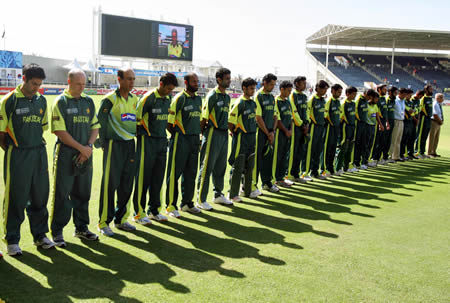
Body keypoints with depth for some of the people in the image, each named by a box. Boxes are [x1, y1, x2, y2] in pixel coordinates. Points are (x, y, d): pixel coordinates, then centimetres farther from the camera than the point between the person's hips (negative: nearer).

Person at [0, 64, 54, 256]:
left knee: (40, 196, 11)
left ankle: (40, 235, 25)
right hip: (17, 156, -5)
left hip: (39, 154, 5)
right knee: (16, 198, 2)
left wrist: (37, 149, 12)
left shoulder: (41, 100, 10)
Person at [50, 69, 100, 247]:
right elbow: (60, 131, -11)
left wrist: (89, 147, -4)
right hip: (65, 154, -5)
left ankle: (81, 228, 25)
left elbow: (95, 127, 12)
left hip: (85, 154, 5)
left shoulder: (89, 101, 12)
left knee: (83, 193, 12)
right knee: (61, 194, -1)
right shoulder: (60, 102, -5)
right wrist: (81, 148, -12)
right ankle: (57, 232, 10)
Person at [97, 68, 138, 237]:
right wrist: (103, 142, -9)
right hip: (114, 145, -6)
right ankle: (104, 222, 6)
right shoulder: (110, 99, -9)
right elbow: (101, 121, -9)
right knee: (110, 184, -3)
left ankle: (121, 219, 22)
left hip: (130, 144, 7)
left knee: (127, 184, 10)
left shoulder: (134, 99, 11)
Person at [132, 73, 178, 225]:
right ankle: (139, 213, 8)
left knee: (158, 178, 10)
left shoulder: (169, 98, 10)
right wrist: (143, 133, -8)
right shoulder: (148, 98, -12)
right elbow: (136, 118, -11)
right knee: (143, 178, -1)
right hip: (147, 140, -7)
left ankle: (154, 210, 21)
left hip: (162, 141, 7)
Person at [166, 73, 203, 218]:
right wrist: (177, 135, -5)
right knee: (175, 173, -1)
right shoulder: (179, 98, -10)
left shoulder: (198, 98, 13)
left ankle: (187, 203, 24)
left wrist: (198, 136, 14)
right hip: (181, 140, -7)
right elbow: (169, 121, -12)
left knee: (191, 173, 13)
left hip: (194, 139, 7)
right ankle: (171, 206, 6)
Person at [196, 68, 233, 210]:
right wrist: (201, 133, -10)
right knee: (207, 166, -4)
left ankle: (218, 194, 28)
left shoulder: (227, 97, 14)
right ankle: (201, 199, 3)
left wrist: (228, 129, 16)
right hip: (213, 133, -8)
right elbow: (204, 116, -11)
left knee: (221, 166, 15)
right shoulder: (212, 95, -10)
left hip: (224, 134, 8)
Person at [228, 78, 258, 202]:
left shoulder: (253, 103, 11)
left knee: (250, 166, 14)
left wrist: (253, 132, 13)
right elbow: (230, 122, -15)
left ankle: (248, 190, 27)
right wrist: (235, 132, -3)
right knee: (237, 167, -2)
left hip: (252, 137, 7)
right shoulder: (239, 103, -13)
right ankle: (233, 194, 5)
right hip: (241, 138, -7)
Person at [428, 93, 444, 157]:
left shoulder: (440, 105, 15)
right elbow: (435, 115, -19)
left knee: (436, 138, 11)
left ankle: (434, 152, 17)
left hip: (439, 123, 9)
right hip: (434, 122, -9)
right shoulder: (435, 104, -14)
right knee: (432, 138, -5)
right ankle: (430, 153, -1)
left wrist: (441, 121, 4)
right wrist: (440, 121, -9)